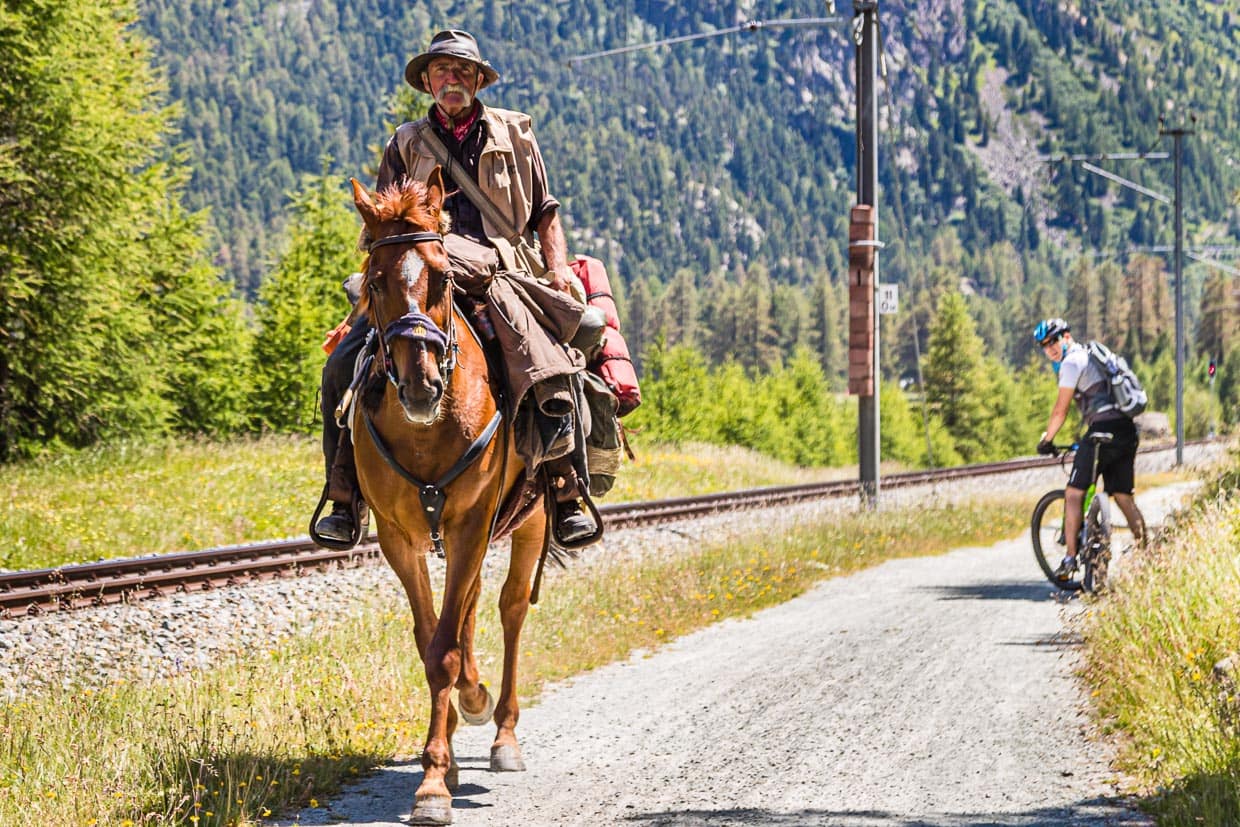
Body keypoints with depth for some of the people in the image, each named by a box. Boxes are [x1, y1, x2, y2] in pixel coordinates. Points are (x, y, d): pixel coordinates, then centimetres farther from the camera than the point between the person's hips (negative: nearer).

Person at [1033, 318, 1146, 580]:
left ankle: (1070, 558, -10)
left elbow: (1060, 411, -5)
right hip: (1127, 430, 9)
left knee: (1073, 492, -4)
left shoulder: (1072, 362, -4)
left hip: (1104, 429, -9)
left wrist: (1046, 440, 7)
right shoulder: (1089, 356, 25)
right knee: (1123, 496, 13)